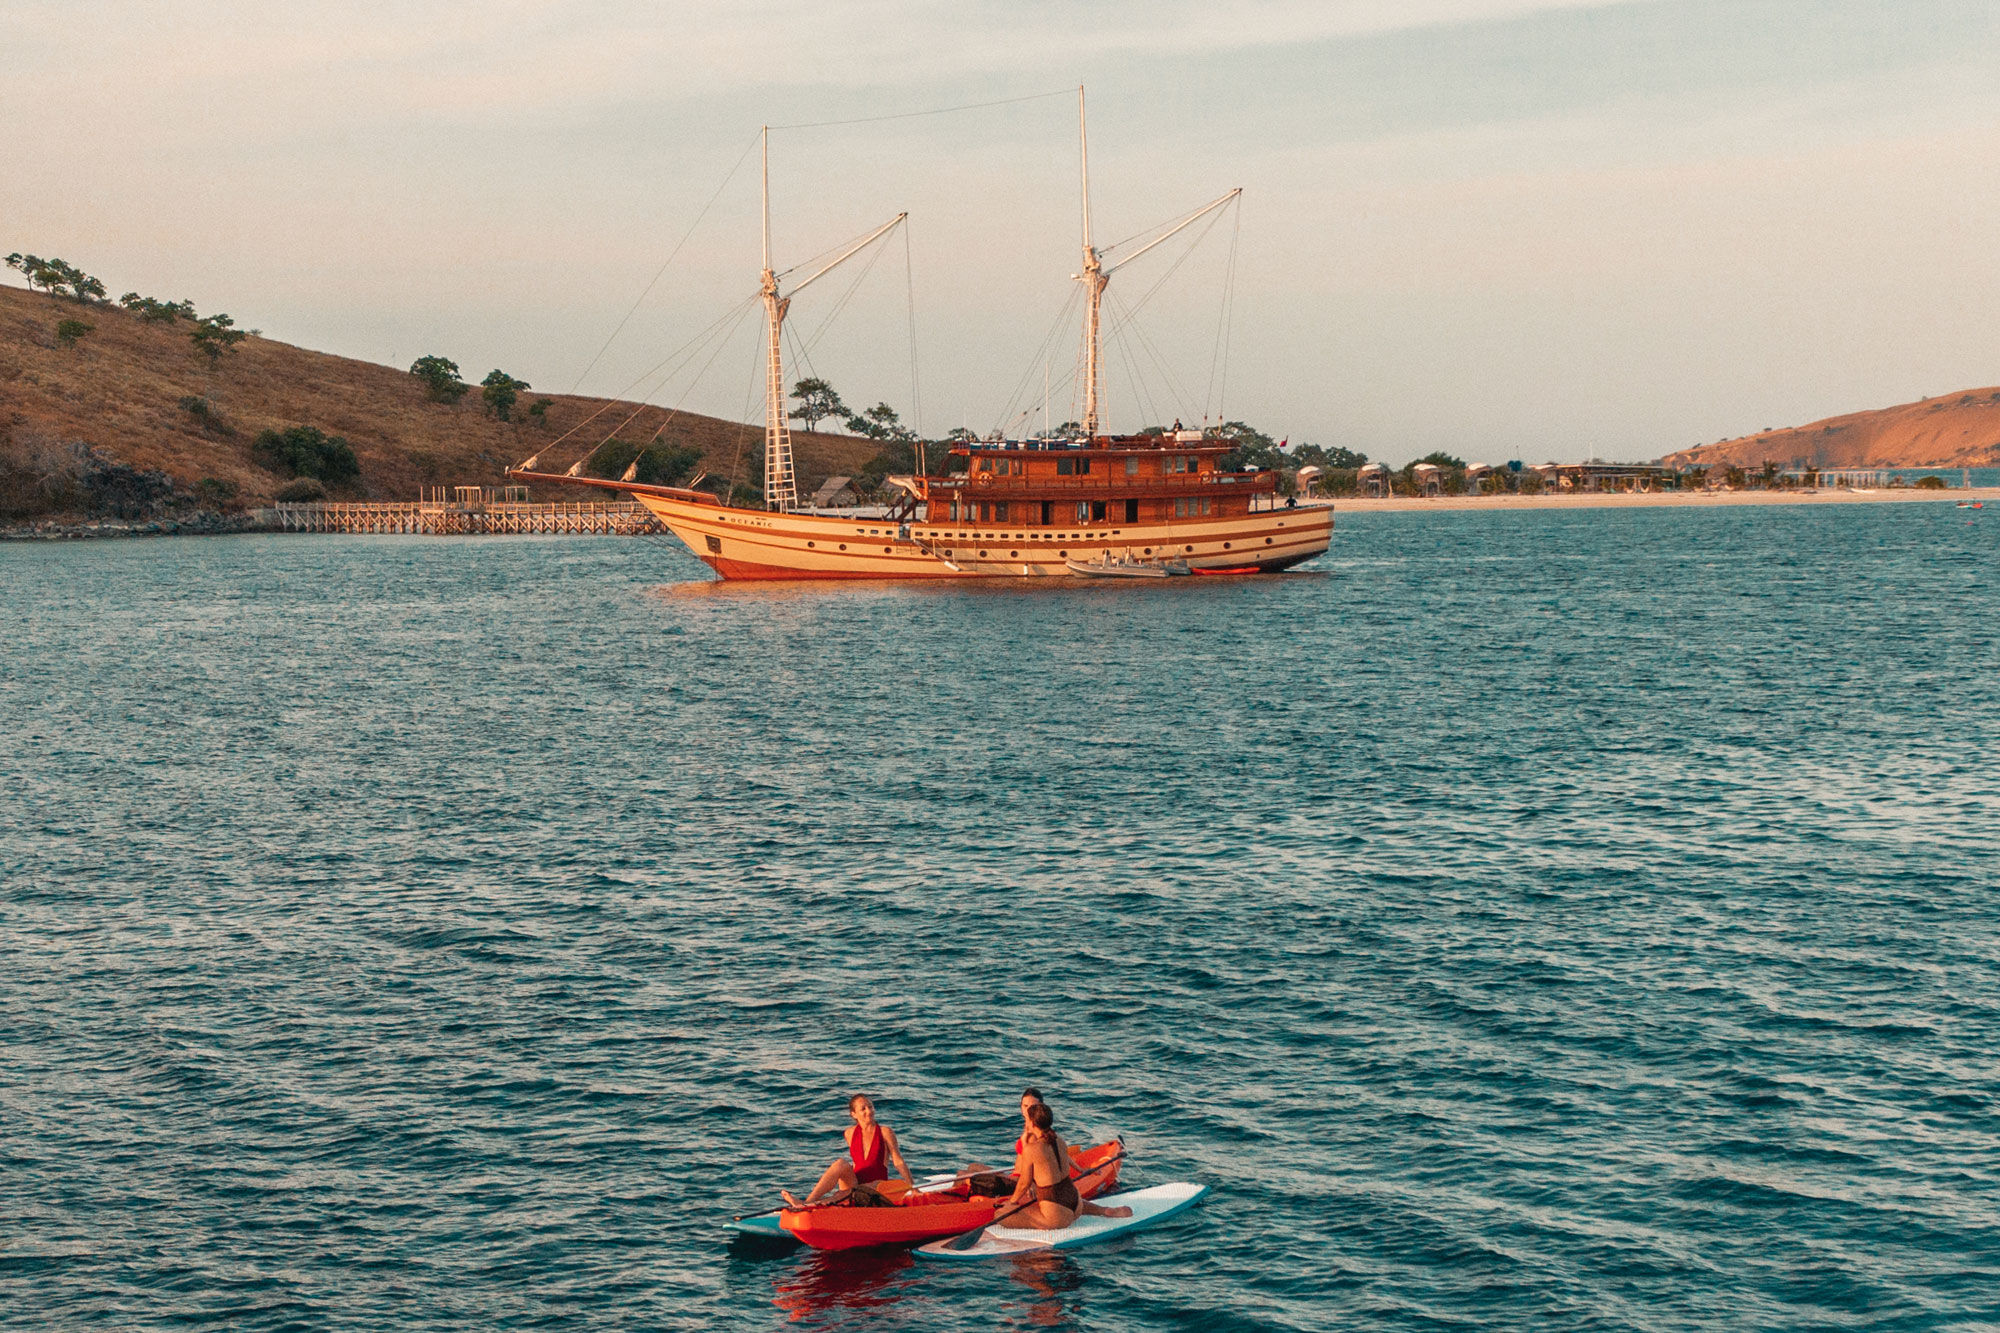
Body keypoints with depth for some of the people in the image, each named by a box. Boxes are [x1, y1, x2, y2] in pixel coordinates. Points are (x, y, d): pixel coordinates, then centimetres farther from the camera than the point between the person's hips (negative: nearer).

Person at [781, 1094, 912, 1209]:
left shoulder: (885, 1132, 1)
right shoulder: (850, 1134, 11)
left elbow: (899, 1162, -1)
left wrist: (911, 1186, -8)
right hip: (855, 1182, 3)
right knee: (841, 1164, -28)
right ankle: (809, 1202, -46)